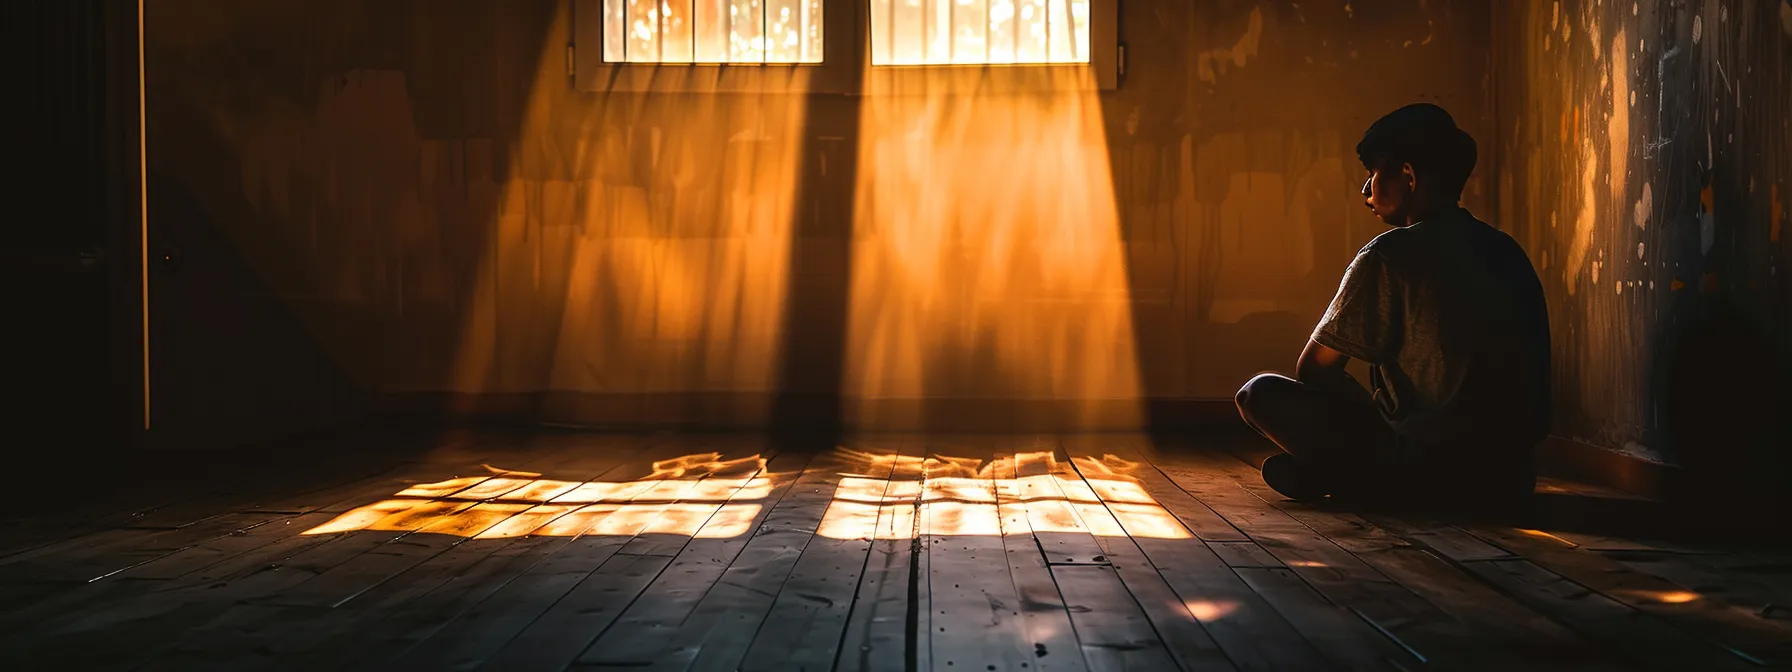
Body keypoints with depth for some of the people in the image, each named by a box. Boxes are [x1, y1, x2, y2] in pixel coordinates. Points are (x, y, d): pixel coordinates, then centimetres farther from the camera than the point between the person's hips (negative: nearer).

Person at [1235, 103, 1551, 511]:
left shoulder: (1389, 255, -9)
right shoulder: (1509, 252, 11)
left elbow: (1313, 370, 0)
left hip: (1430, 470, -7)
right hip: (1507, 478, 7)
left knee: (1260, 395, 1)